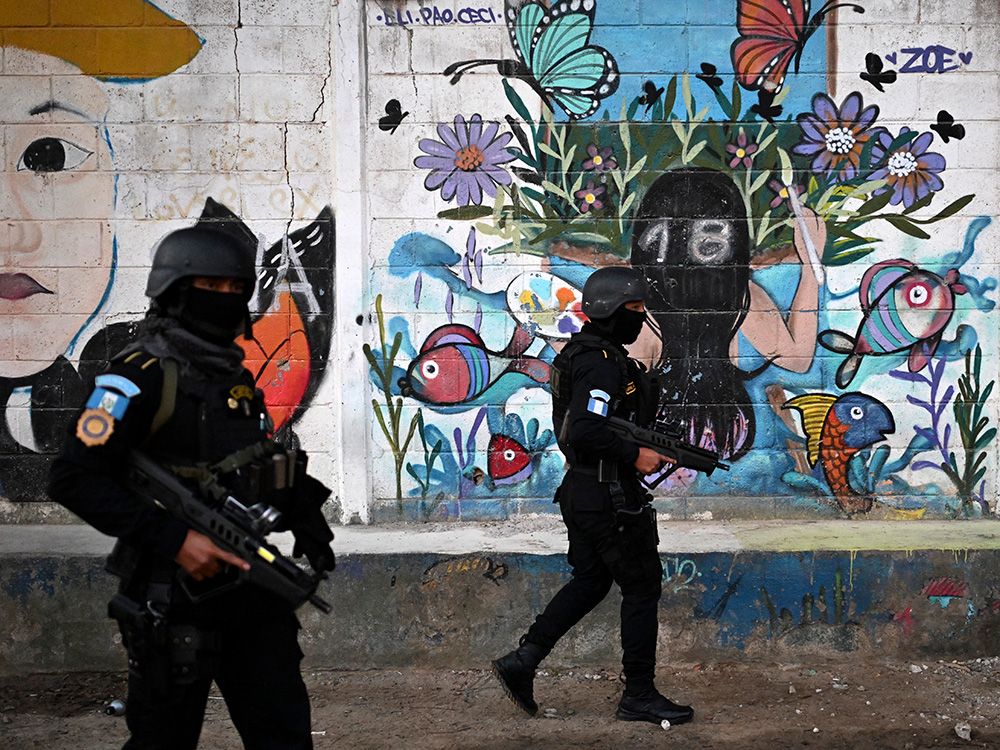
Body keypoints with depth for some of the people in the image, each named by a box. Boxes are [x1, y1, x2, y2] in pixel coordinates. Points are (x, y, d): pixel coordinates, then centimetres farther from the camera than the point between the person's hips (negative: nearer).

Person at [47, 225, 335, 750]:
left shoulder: (234, 375, 12)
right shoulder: (144, 375, -13)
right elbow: (74, 479, -19)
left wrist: (302, 517, 6)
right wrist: (173, 540, -24)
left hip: (251, 583, 7)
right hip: (175, 595, -7)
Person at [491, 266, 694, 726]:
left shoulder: (584, 354, 13)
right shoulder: (603, 364, -20)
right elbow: (584, 431, -30)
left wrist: (650, 445, 13)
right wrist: (635, 456, -20)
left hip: (581, 491, 10)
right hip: (609, 495, -10)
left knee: (589, 582, 19)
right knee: (642, 587, 1)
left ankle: (521, 661, 17)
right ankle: (639, 696, 10)